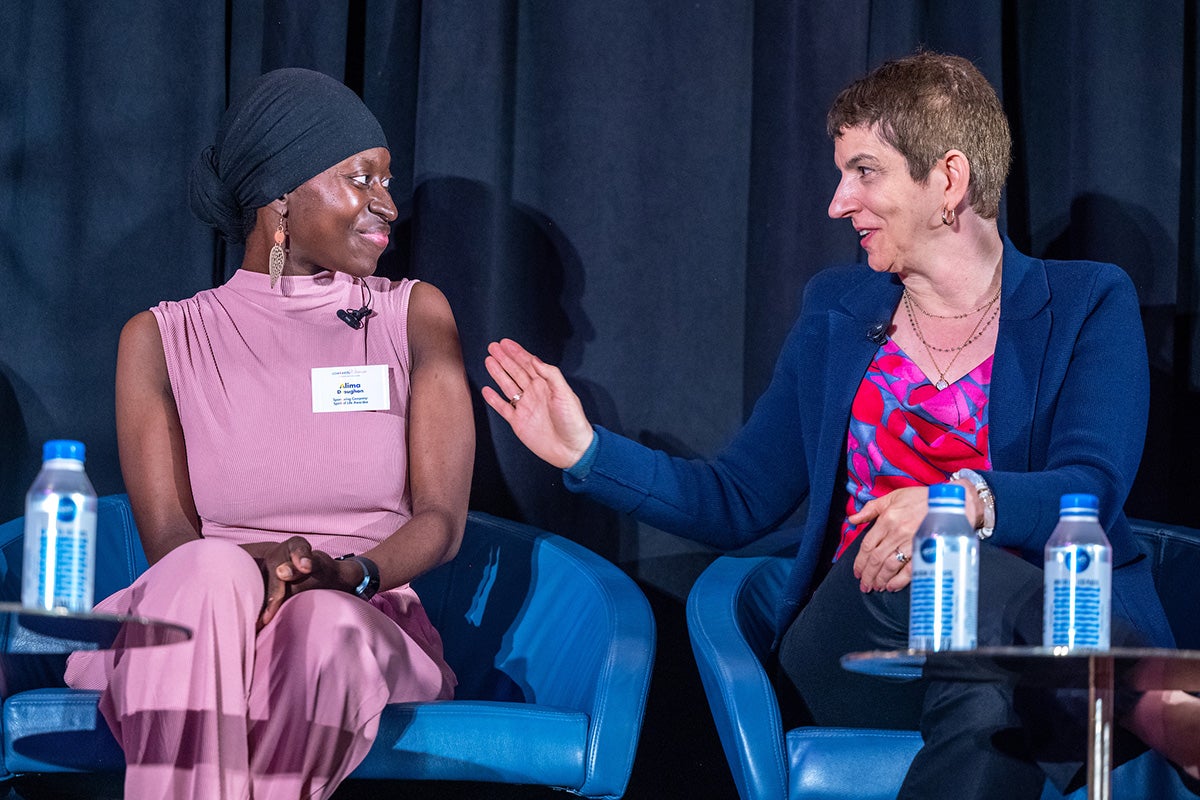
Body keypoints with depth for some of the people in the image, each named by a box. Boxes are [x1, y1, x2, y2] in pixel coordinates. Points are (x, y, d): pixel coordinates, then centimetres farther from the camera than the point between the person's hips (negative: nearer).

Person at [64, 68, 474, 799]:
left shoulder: (413, 315, 12)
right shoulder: (162, 340, 10)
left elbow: (443, 519, 2)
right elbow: (168, 539, -1)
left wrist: (348, 573, -20)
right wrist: (261, 565, -24)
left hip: (367, 627, 0)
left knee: (328, 625, -37)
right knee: (211, 571, -37)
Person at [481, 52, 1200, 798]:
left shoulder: (1088, 303, 8)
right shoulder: (838, 311, 20)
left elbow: (1093, 486, -9)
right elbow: (738, 503, 21)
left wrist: (967, 501, -31)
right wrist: (587, 450, 9)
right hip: (853, 644, 2)